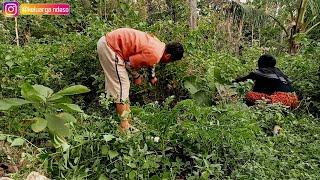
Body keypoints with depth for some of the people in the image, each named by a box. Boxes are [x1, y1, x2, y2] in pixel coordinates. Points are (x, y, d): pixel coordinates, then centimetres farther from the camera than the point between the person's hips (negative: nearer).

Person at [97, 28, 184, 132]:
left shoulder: (160, 45, 8)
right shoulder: (154, 55, -21)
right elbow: (130, 63, -14)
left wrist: (152, 76, 41)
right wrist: (136, 76, 4)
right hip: (109, 46, -10)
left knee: (123, 85, 17)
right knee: (121, 87, -6)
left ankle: (127, 117, 29)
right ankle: (124, 126, 3)